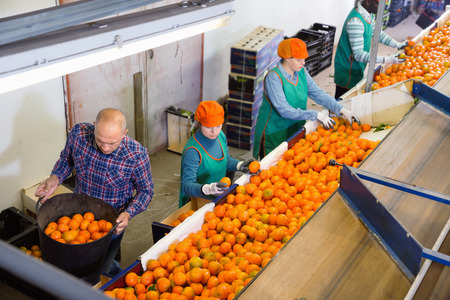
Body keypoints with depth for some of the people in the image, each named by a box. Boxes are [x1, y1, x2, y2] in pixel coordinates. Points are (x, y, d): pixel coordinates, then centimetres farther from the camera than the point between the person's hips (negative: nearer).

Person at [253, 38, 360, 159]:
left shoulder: (301, 72, -1)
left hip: (295, 130, 6)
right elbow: (284, 110, -28)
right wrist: (316, 115, -29)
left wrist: (341, 110, -14)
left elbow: (317, 93, -2)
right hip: (273, 134, -6)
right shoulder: (273, 77, -22)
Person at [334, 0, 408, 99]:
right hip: (348, 70, -9)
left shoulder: (369, 15, 1)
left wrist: (398, 45, 8)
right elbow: (358, 55, -30)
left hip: (357, 67, 9)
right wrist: (386, 60, -32)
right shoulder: (355, 22, -29)